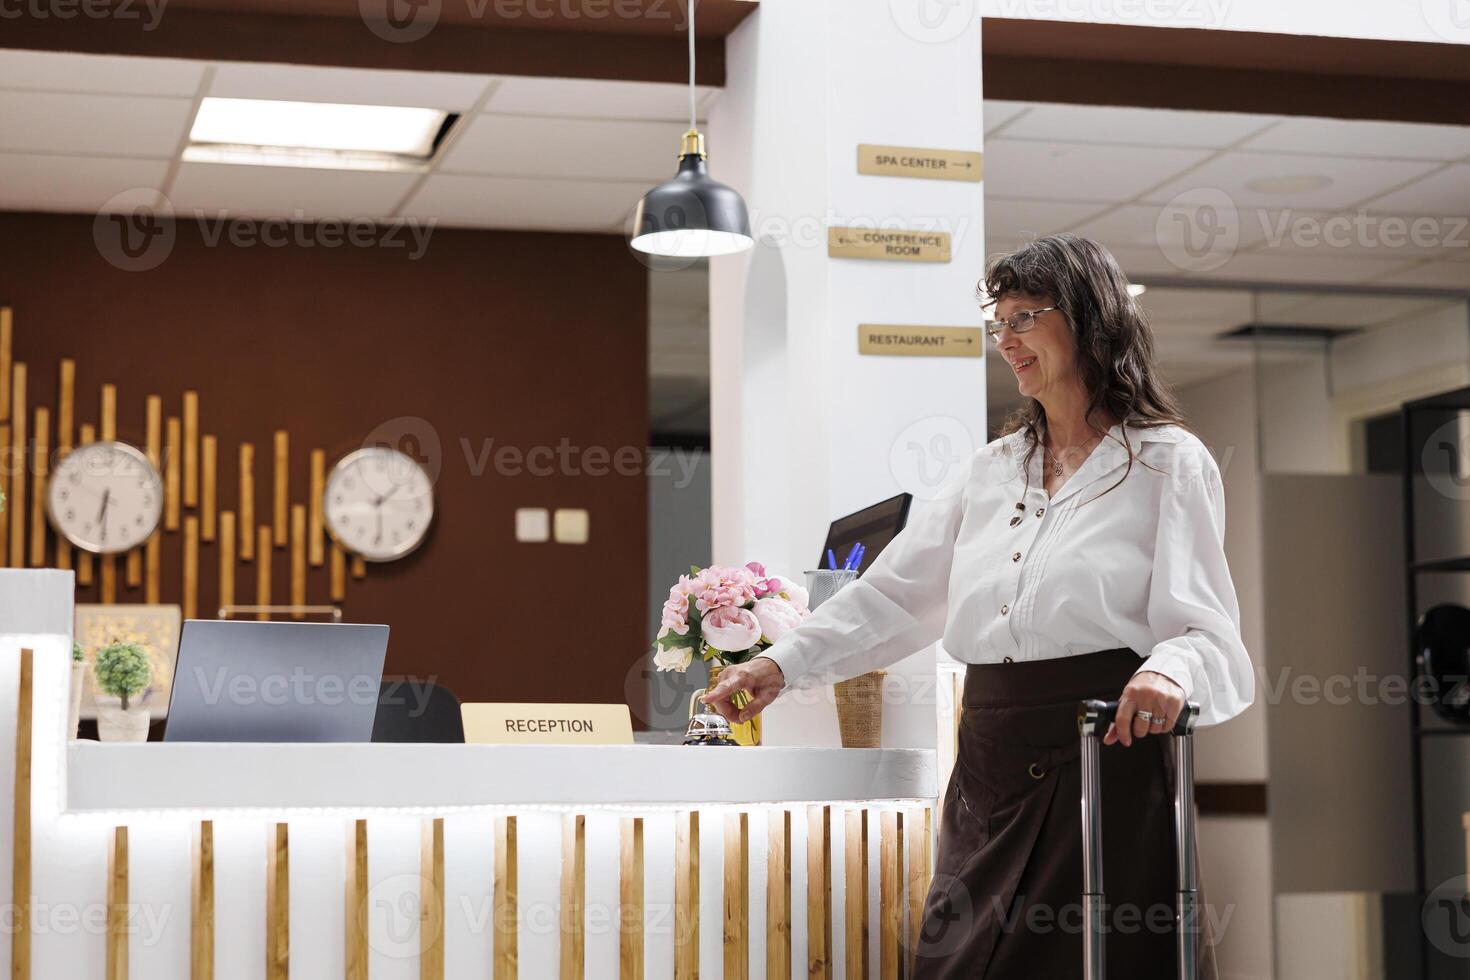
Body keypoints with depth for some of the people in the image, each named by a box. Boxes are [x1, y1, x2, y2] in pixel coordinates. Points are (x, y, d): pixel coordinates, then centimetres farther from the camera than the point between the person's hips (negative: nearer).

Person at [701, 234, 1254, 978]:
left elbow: (1204, 629, -7)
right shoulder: (994, 469, 19)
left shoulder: (1168, 462, 1)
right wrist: (784, 664, 7)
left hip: (1105, 763, -5)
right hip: (990, 769, 6)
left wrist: (1169, 673, -30)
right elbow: (895, 593, 17)